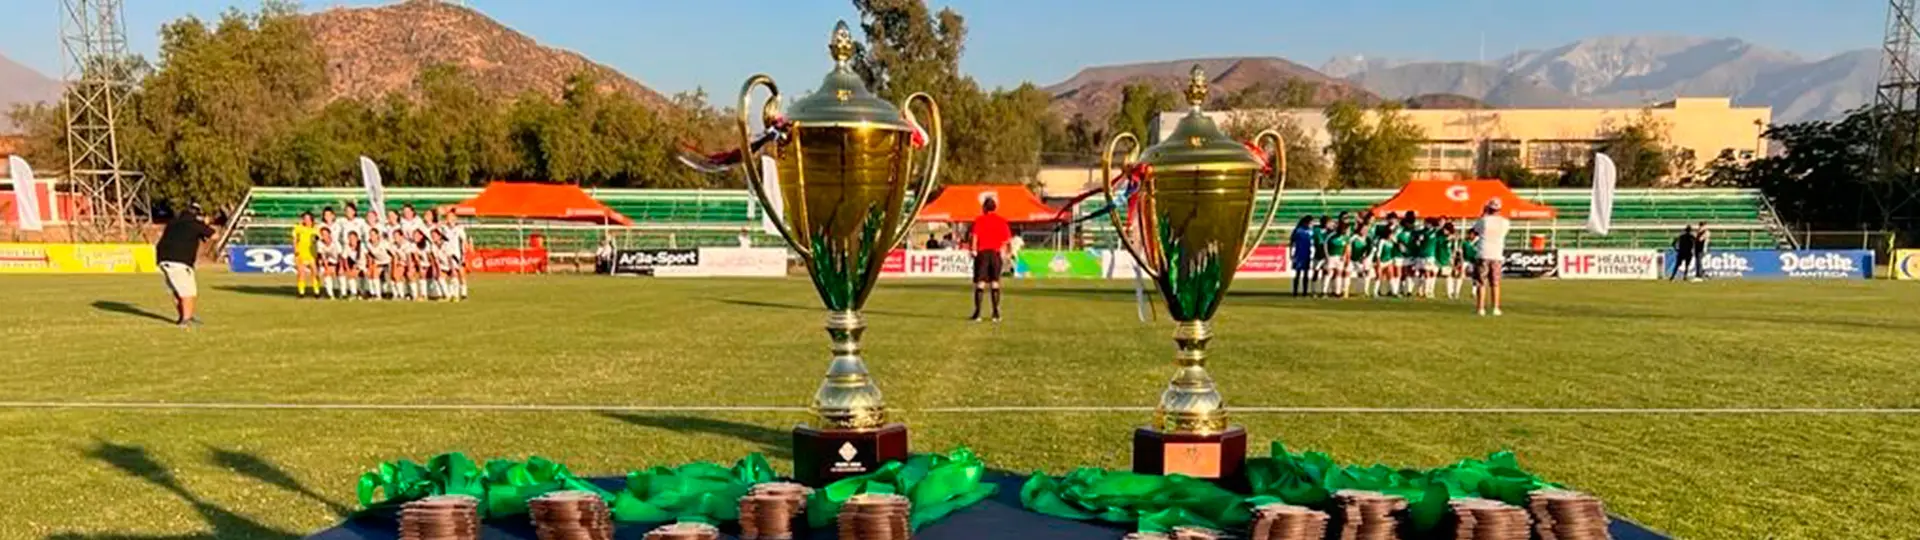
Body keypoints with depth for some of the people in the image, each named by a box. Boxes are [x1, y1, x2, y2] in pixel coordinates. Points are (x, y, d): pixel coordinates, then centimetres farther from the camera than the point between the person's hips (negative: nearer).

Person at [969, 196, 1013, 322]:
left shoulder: (979, 220, -2)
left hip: (982, 252, -2)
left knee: (980, 283, 1)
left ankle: (977, 313, -4)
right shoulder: (1002, 221, 7)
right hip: (996, 253, 3)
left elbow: (975, 236, -11)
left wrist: (974, 250, -6)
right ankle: (996, 313, 9)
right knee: (995, 283, 10)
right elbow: (1007, 239, 3)